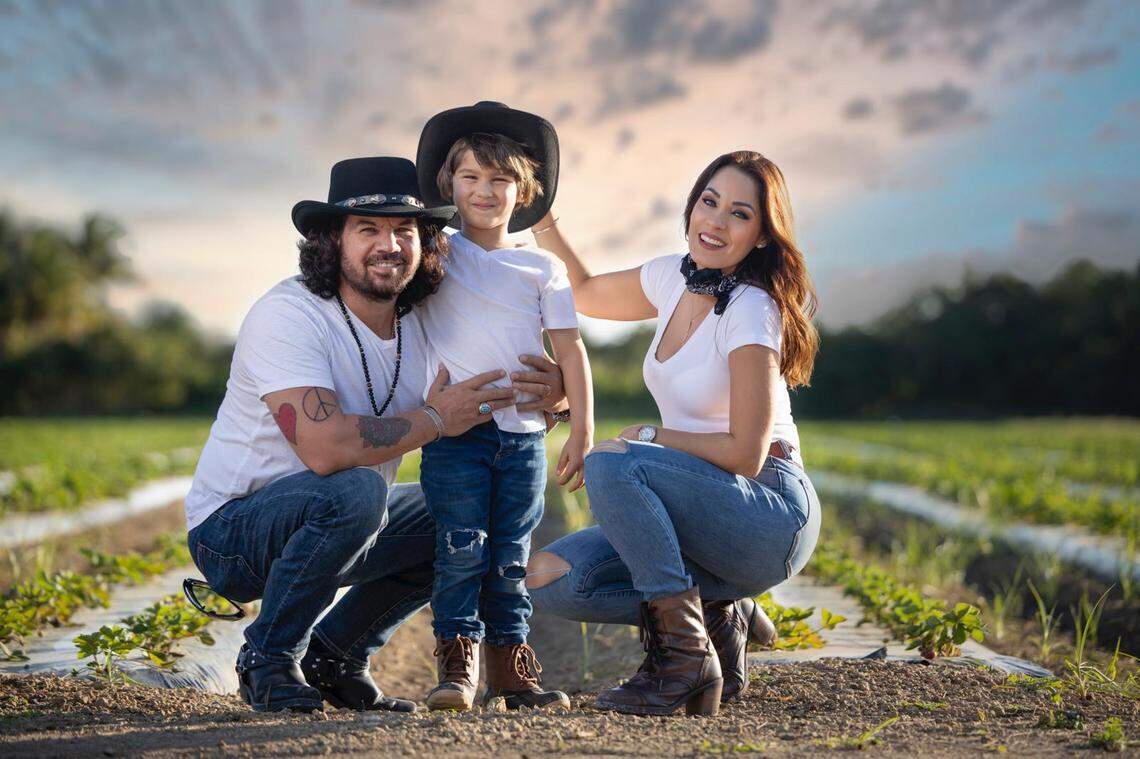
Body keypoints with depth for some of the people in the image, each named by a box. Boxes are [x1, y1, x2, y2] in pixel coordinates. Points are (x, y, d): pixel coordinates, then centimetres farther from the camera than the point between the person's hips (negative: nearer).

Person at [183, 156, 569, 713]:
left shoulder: (420, 323, 0)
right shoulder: (286, 315, -23)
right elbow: (324, 448, -35)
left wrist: (549, 392, -17)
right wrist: (434, 420, -23)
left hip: (332, 522, 8)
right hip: (232, 528, -8)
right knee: (356, 490, -34)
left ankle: (333, 652, 12)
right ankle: (268, 658, -11)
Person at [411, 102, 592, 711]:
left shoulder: (544, 268, 9)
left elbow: (569, 350, 7)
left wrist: (582, 431, 0)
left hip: (523, 436, 2)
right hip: (453, 433, -2)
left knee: (511, 558, 5)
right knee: (460, 551, -8)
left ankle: (511, 669, 11)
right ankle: (456, 665, -3)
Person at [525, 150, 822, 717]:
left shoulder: (751, 311, -18)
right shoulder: (675, 277, 5)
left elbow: (745, 456, -20)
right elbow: (587, 293, 25)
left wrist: (649, 437, -9)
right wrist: (543, 224, 14)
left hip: (772, 517, -7)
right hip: (699, 516, 7)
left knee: (610, 463, -29)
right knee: (548, 578, -9)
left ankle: (686, 658, -20)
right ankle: (719, 617, 5)